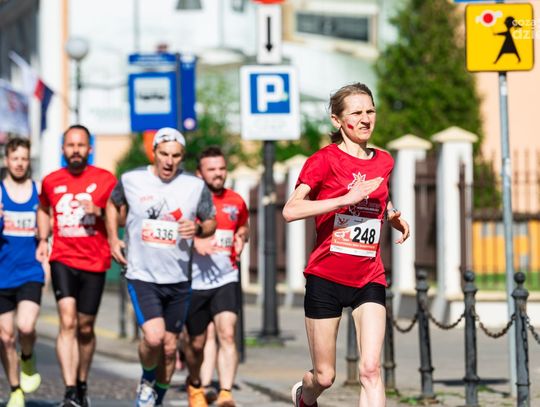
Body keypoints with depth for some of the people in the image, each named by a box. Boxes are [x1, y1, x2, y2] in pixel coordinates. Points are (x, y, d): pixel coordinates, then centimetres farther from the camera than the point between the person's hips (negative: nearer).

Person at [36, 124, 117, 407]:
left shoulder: (105, 180, -1)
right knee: (67, 322, -16)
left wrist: (98, 211, -17)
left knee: (85, 328, 9)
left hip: (94, 263, 0)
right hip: (62, 260, 0)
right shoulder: (51, 182, 6)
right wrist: (43, 240, 11)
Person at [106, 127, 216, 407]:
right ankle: (146, 381, 9)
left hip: (178, 279, 2)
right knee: (154, 336, -22)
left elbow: (211, 223, 10)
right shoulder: (131, 180, -3)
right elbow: (113, 204, 18)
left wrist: (198, 229, -13)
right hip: (142, 276, -2)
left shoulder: (196, 187, -2)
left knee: (170, 347, 8)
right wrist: (113, 238, 7)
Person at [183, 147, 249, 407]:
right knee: (196, 342, 10)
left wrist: (240, 239, 7)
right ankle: (195, 384, 39)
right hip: (195, 281, -1)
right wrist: (195, 243, -23)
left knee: (227, 334, -18)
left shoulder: (236, 202, 8)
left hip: (226, 280, 1)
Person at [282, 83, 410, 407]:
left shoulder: (384, 161, 10)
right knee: (325, 376, 7)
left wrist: (395, 216, 10)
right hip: (326, 277, -3)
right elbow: (290, 210, -20)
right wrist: (345, 198, -25)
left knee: (371, 369, -14)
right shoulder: (326, 160, -7)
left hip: (369, 279, 3)